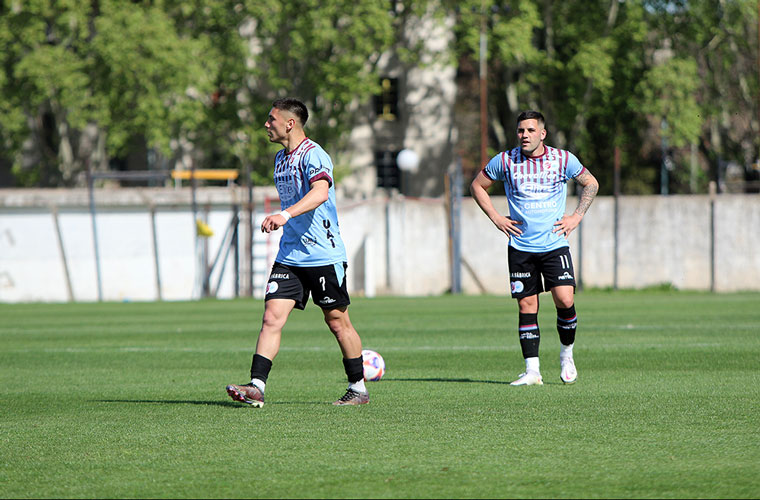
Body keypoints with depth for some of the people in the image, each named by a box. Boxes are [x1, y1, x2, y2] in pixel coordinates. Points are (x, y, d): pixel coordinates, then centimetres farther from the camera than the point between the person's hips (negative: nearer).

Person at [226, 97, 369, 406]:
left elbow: (320, 193, -32)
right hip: (289, 255, 7)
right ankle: (256, 387, -14)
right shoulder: (281, 159, 15)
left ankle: (359, 388, 16)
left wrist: (285, 215, -45)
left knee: (337, 322, 3)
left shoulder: (313, 155, -13)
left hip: (323, 254, -7)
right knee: (272, 317, -7)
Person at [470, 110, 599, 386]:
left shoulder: (563, 159, -1)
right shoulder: (505, 161, -2)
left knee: (565, 300, -14)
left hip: (555, 245, -1)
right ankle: (532, 371, 3)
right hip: (520, 247, 1)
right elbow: (477, 185, 13)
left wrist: (576, 217, 4)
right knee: (527, 306, -2)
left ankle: (566, 355, 11)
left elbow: (591, 183, 15)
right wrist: (496, 217, 3)